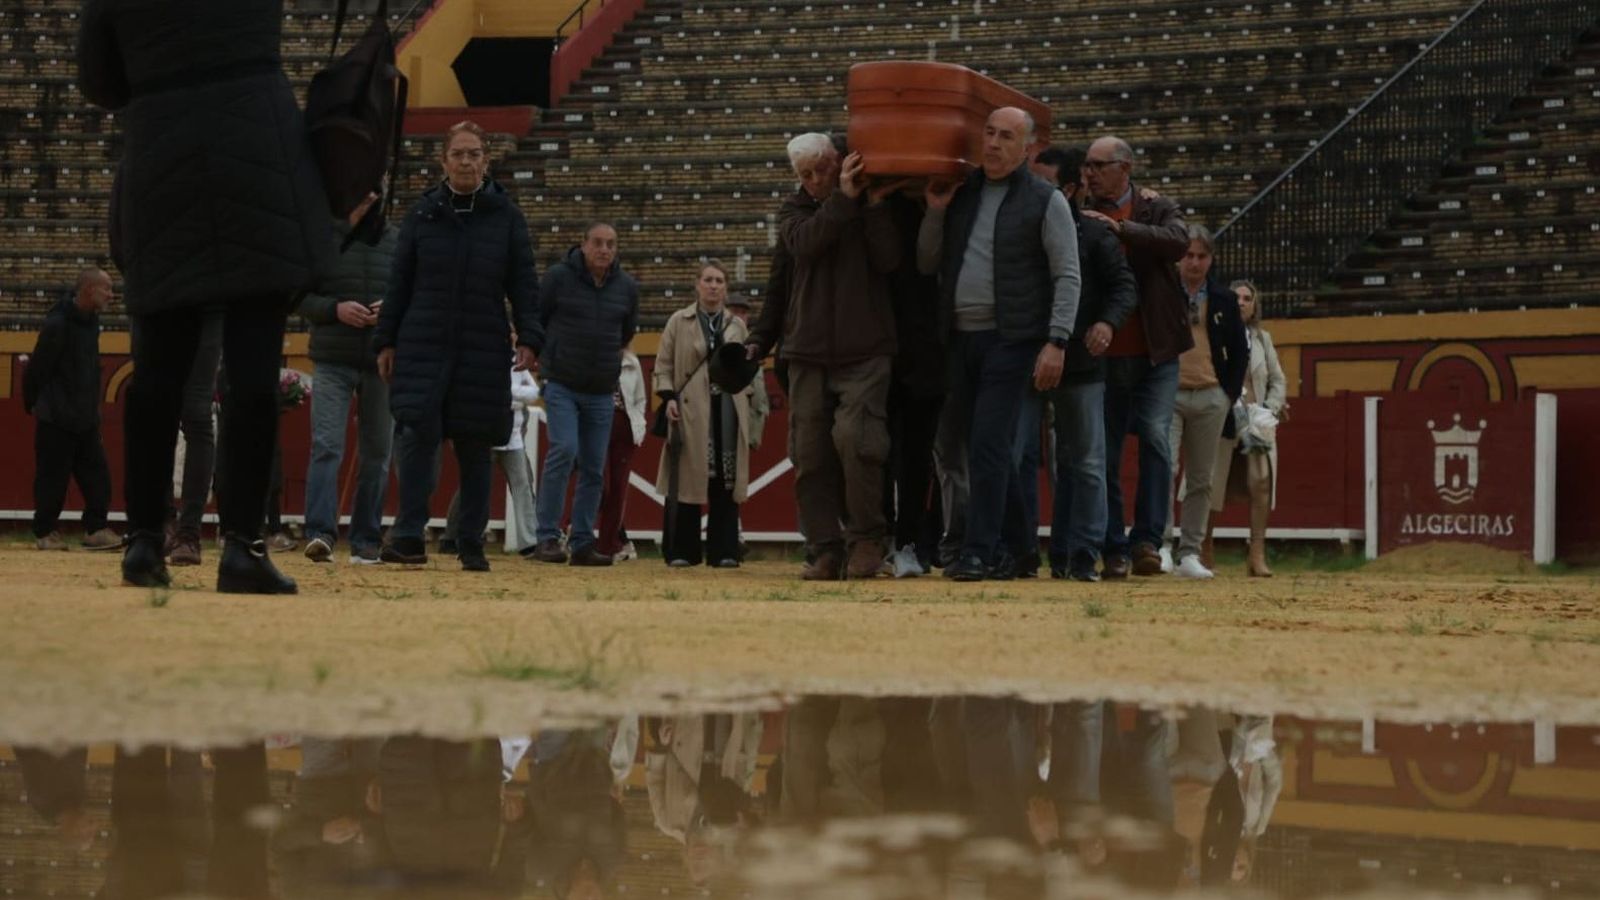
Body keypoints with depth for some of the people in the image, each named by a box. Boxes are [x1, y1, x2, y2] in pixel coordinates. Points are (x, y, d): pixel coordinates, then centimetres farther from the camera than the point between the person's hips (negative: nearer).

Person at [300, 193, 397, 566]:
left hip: (382, 365, 2)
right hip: (332, 362, -2)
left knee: (377, 453, 6)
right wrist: (335, 309, -13)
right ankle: (320, 534, -19)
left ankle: (366, 541, 13)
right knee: (326, 447, -13)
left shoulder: (399, 242, 7)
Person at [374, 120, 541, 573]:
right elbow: (399, 282, 9)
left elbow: (524, 283, 5)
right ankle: (409, 535, -12)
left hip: (483, 351, 0)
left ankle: (472, 544, 12)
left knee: (475, 449, 5)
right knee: (416, 433, -14)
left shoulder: (506, 217, 5)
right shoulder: (422, 213, 7)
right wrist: (386, 340, 6)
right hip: (423, 346, 0)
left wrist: (527, 337, -6)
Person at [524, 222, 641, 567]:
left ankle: (582, 542, 11)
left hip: (602, 392, 4)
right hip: (561, 386, -4)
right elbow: (533, 318, 6)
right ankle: (548, 537, -14)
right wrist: (547, 357, 9)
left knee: (594, 468, 4)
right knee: (564, 449, -19)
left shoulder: (627, 287, 6)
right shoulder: (558, 277, -5)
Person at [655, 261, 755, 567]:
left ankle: (723, 551, 4)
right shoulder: (678, 322, 6)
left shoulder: (737, 326, 15)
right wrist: (668, 398, -9)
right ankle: (681, 551, 0)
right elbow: (663, 366, 4)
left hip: (728, 411, 3)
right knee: (688, 479, -4)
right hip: (690, 411, -3)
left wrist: (745, 405, 8)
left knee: (726, 482, 0)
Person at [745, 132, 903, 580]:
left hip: (865, 350, -3)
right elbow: (803, 244, -10)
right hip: (808, 352, 3)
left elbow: (888, 260, -7)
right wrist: (830, 223, -19)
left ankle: (865, 537, -5)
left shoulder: (876, 204, 7)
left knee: (854, 435, -19)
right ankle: (824, 549, 8)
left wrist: (874, 206, -13)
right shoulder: (794, 211, 11)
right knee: (810, 454, 1)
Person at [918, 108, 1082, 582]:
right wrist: (935, 212, 1)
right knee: (986, 449, 9)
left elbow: (1067, 277, -5)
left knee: (988, 444, -13)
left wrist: (1056, 342, -14)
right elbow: (927, 264, 15)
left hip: (1011, 338, -6)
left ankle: (980, 551, -12)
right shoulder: (960, 193, 14)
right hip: (962, 337, 6)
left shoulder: (1045, 201, -1)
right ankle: (1013, 547, 19)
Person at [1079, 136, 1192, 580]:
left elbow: (1178, 241, -15)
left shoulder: (1158, 210, 5)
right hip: (1103, 356, 1)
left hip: (1154, 354, -1)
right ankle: (1114, 550, 8)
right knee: (1105, 453, 2)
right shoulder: (1081, 218, 7)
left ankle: (1147, 541, -8)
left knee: (1155, 437, -12)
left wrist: (1119, 228, -22)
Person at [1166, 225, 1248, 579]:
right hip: (1168, 394, -3)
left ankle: (1190, 554, 8)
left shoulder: (1224, 301, 12)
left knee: (1200, 480, 4)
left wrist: (1229, 394, 6)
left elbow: (1239, 352, 14)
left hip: (1210, 399, 3)